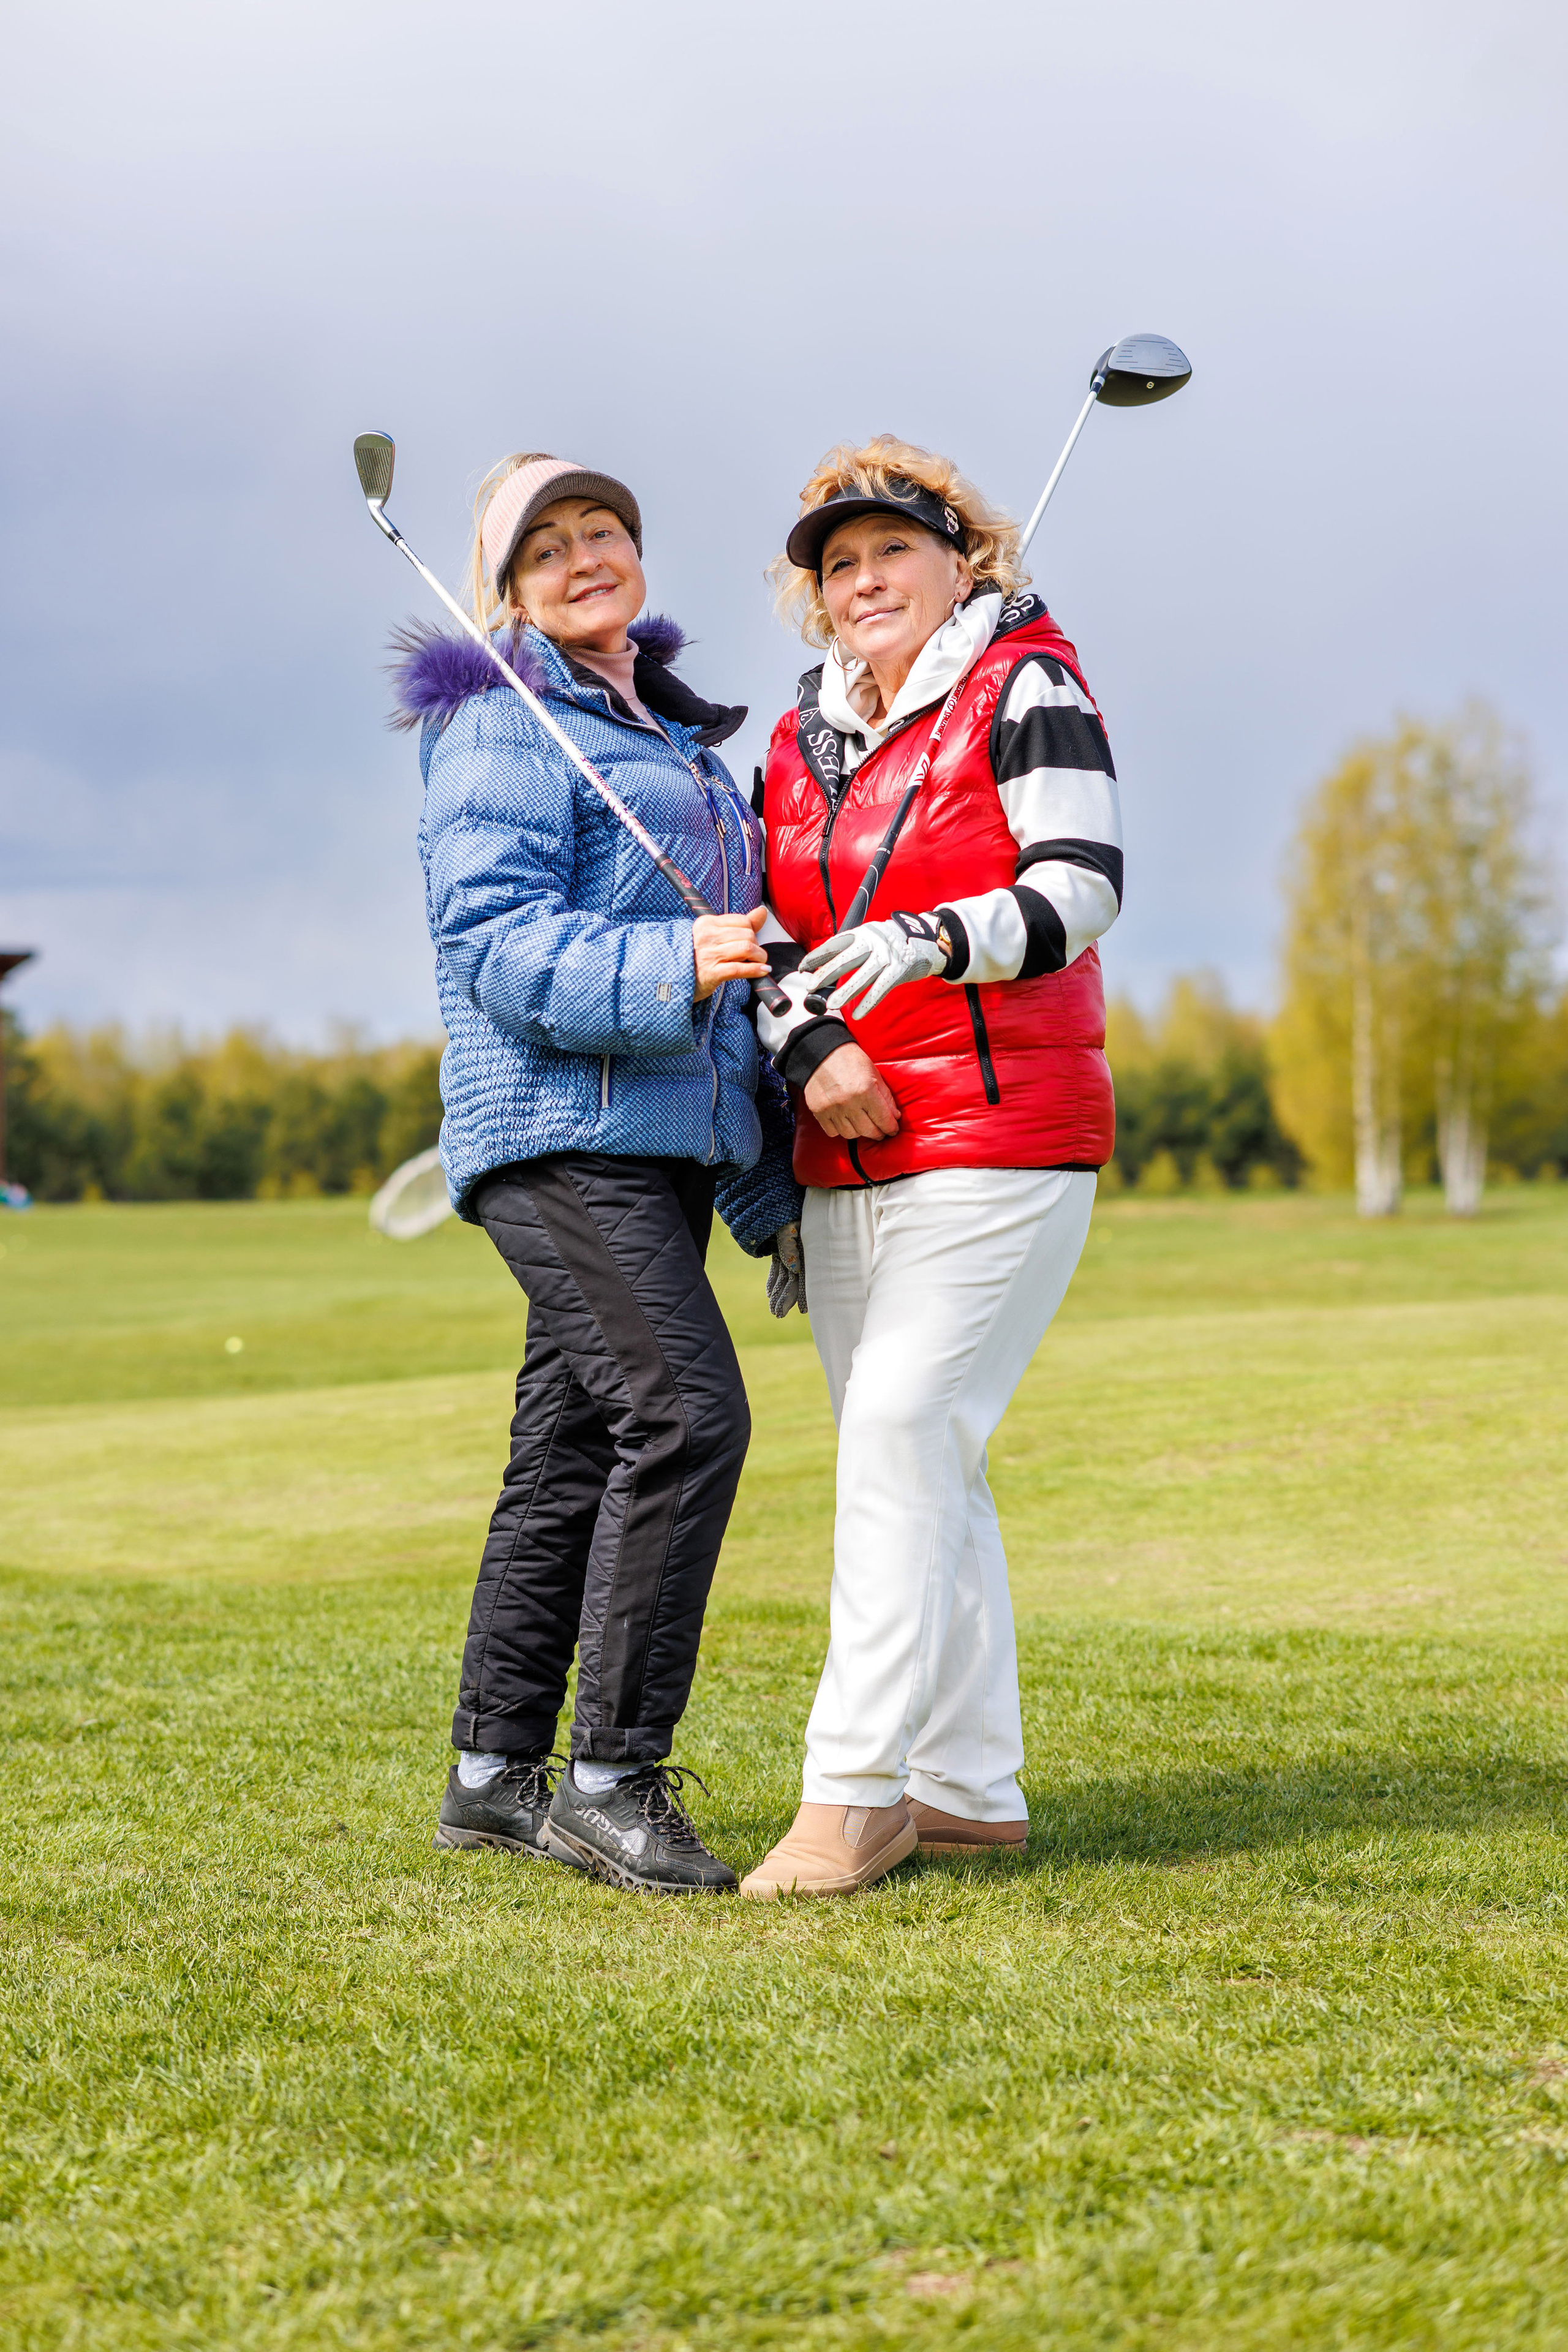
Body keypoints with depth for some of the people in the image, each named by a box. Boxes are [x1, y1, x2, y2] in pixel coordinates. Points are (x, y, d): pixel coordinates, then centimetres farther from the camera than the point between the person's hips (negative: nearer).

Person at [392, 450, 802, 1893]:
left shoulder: (677, 735, 24)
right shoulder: (503, 729, -4)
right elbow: (495, 943, -15)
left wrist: (768, 1181, 25)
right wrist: (667, 966, -29)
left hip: (666, 1129, 9)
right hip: (559, 1123, -9)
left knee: (574, 1446, 8)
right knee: (686, 1410, -19)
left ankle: (495, 1773, 15)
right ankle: (612, 1777, -13)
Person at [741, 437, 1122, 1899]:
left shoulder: (1024, 689, -2)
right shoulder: (801, 743, 16)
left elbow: (1081, 890, -13)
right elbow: (779, 939, 13)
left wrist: (928, 941, -29)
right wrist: (807, 1051, -7)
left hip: (1004, 1134, -7)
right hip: (850, 1157, 7)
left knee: (902, 1431, -16)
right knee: (914, 1466, 8)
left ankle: (854, 1792, -13)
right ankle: (970, 1791, 15)